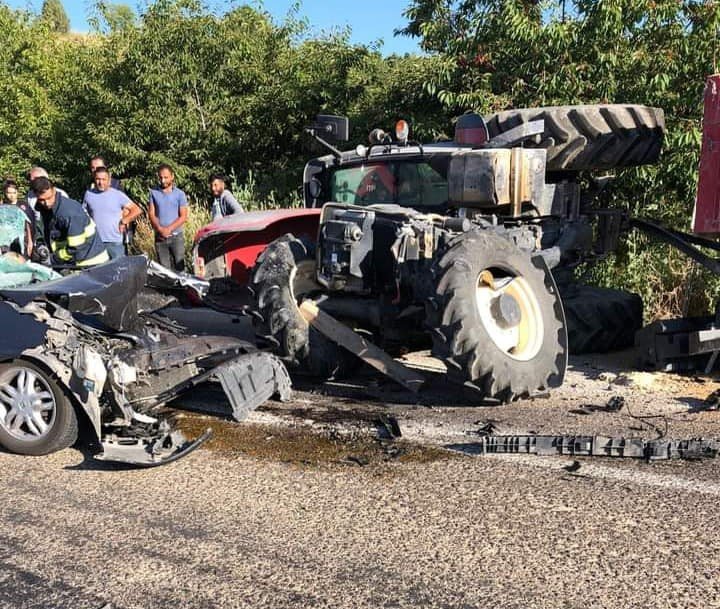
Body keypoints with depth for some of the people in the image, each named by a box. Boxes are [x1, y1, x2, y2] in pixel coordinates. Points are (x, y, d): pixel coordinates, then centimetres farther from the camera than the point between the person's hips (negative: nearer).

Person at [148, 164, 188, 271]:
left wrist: (169, 229, -14)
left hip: (176, 236, -2)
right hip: (160, 237, 2)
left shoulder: (179, 194, 2)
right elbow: (151, 214, 3)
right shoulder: (153, 192, 8)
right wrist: (160, 229, -13)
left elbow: (183, 216, -3)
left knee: (179, 267, -4)